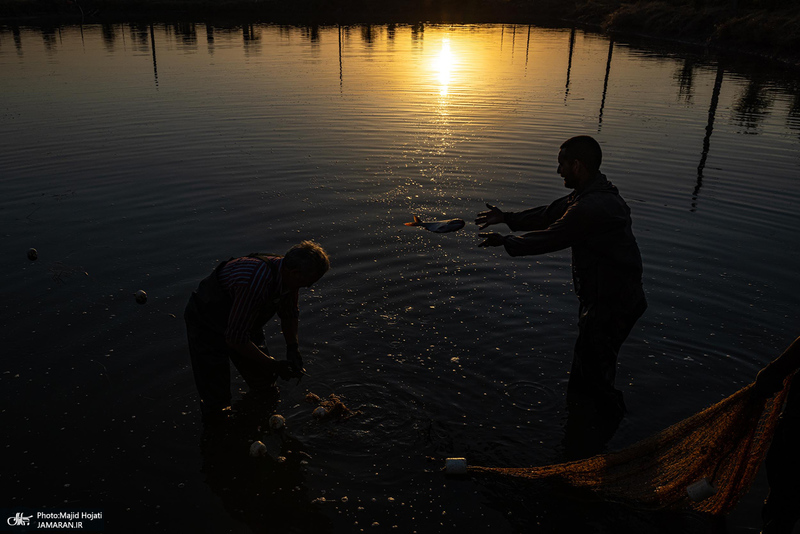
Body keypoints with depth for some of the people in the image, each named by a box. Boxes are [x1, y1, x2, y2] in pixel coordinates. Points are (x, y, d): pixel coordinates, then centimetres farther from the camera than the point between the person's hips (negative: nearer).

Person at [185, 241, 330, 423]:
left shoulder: (287, 273, -16)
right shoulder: (255, 283, -42)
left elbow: (289, 314, 5)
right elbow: (235, 338, -34)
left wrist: (293, 348, -8)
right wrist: (275, 366, -26)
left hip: (243, 324, 7)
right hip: (207, 327, -7)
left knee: (265, 389, 13)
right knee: (217, 410, -8)